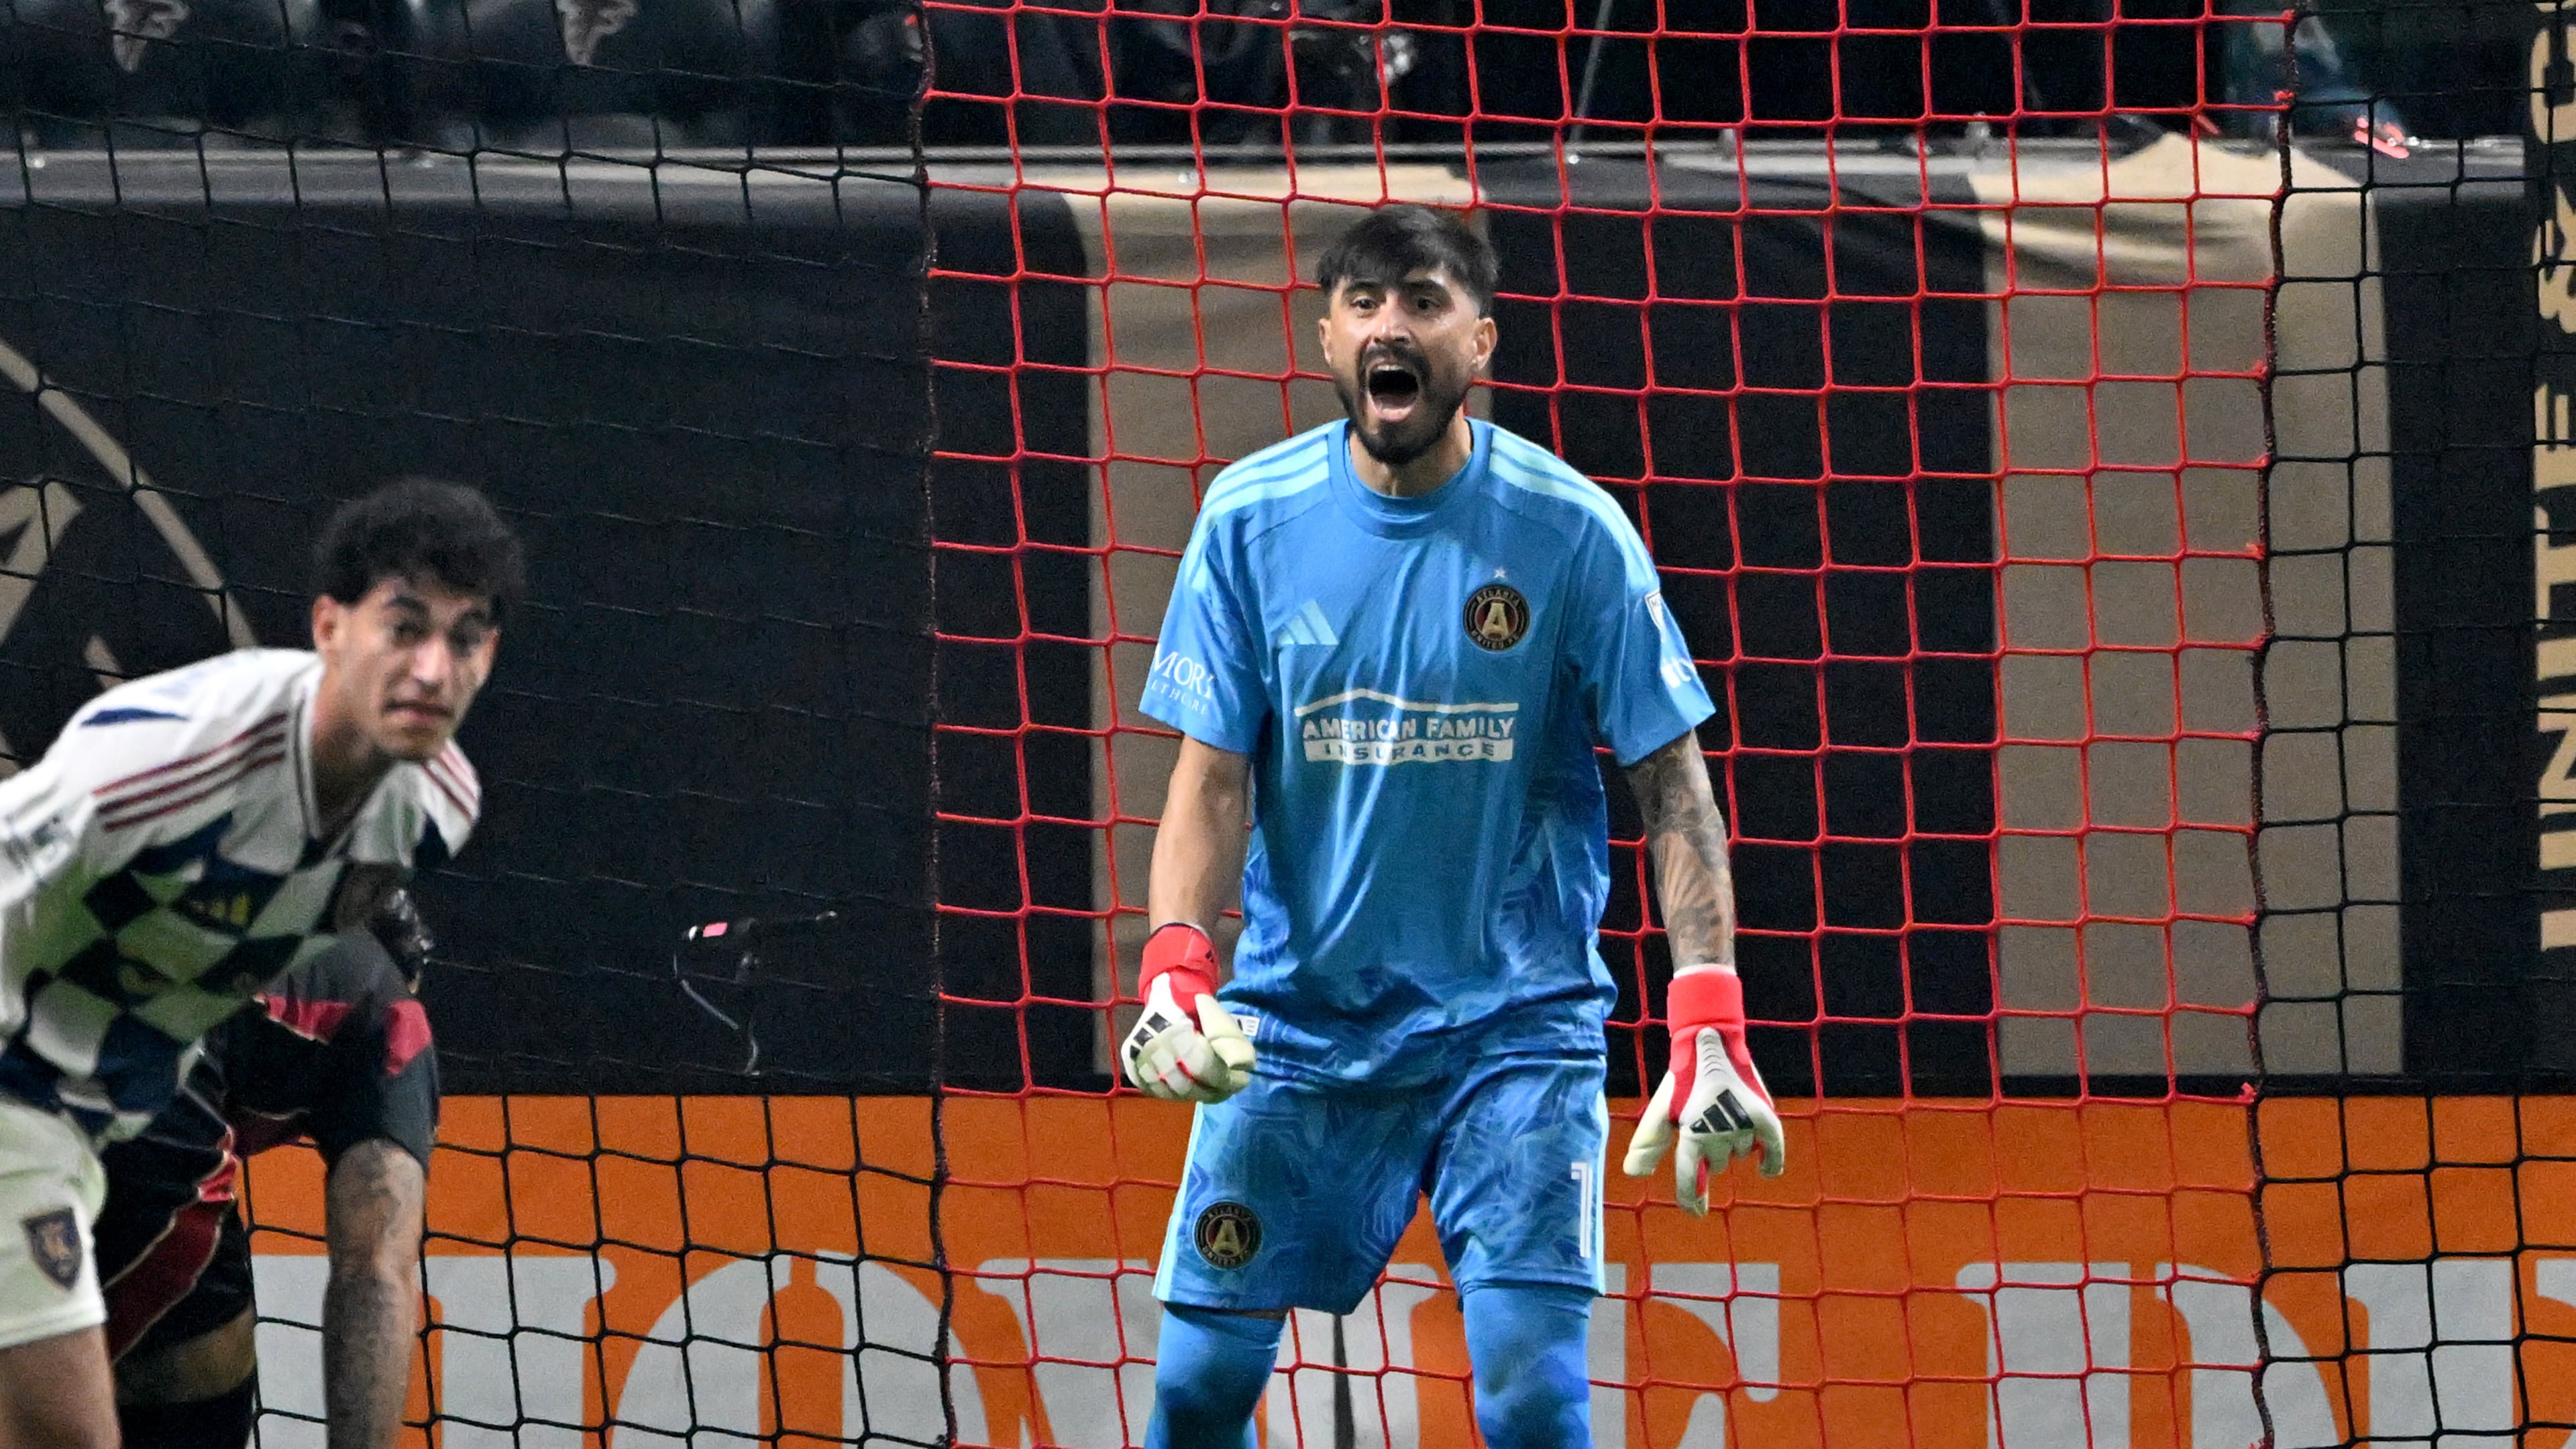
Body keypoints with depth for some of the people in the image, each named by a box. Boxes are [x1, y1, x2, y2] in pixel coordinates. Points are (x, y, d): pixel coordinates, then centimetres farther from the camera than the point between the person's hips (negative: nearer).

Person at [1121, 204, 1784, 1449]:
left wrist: (1710, 1025, -16)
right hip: (1297, 1017, 2)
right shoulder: (1250, 519, -3)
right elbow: (1212, 775, 0)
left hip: (1517, 1020, -2)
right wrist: (1174, 963, -18)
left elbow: (1672, 783, -5)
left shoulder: (1567, 531, -8)